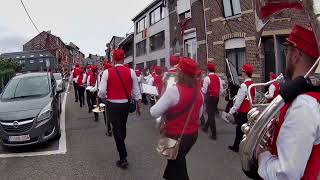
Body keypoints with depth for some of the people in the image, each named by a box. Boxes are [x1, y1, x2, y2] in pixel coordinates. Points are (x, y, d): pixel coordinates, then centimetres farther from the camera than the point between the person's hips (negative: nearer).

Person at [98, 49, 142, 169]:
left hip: (112, 105, -3)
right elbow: (136, 90, -2)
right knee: (123, 127, 24)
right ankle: (121, 147, 49)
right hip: (126, 104, 3)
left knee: (117, 129, 4)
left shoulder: (107, 72, -11)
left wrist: (103, 97, 11)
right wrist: (138, 105, 8)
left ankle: (123, 158, 6)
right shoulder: (131, 72, -5)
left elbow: (101, 91, -12)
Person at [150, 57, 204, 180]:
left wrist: (167, 108, -2)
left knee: (179, 170, 15)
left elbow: (154, 113, -20)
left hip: (176, 137, -6)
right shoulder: (199, 92, -2)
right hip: (193, 135, 6)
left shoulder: (174, 90, -23)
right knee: (175, 161, 29)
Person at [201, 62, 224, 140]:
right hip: (216, 97, 6)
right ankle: (206, 127, 40)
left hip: (210, 97, -6)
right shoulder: (218, 78, 4)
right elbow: (221, 90, 5)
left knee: (211, 114, -1)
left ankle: (214, 134, 0)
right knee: (212, 113, 20)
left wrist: (201, 88, 9)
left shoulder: (207, 78, -12)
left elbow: (204, 91, -11)